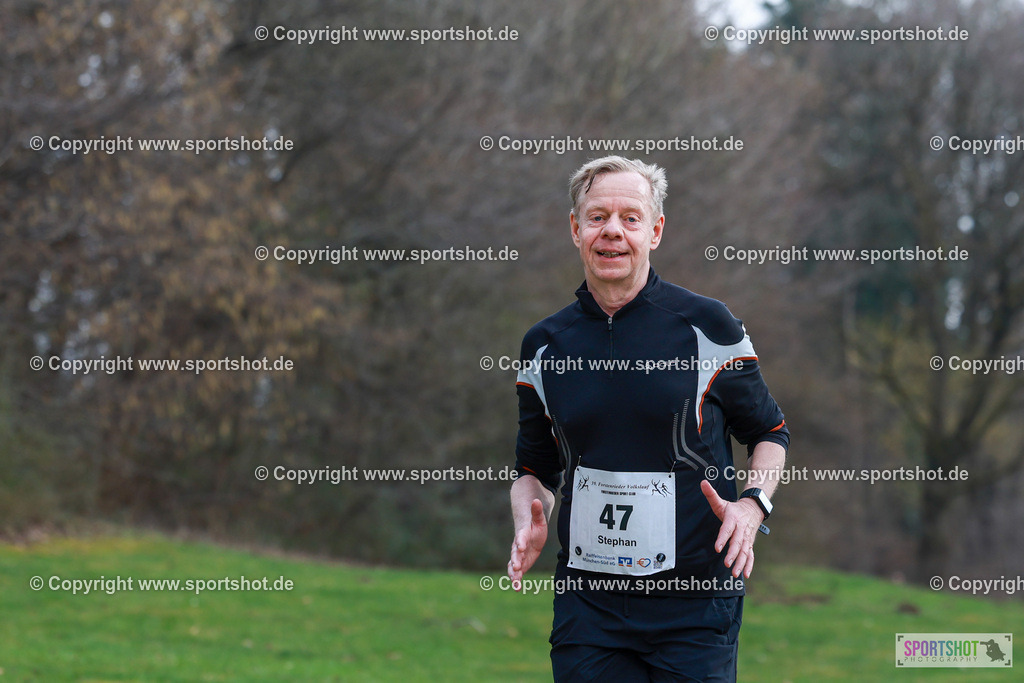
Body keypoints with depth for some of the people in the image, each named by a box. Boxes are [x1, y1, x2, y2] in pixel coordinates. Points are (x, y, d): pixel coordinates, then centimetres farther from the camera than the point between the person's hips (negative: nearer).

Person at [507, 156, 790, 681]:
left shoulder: (709, 326, -1)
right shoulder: (544, 345, 7)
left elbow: (770, 434, 9)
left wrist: (753, 505, -9)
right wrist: (529, 523, -1)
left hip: (695, 603, -2)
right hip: (586, 602, 2)